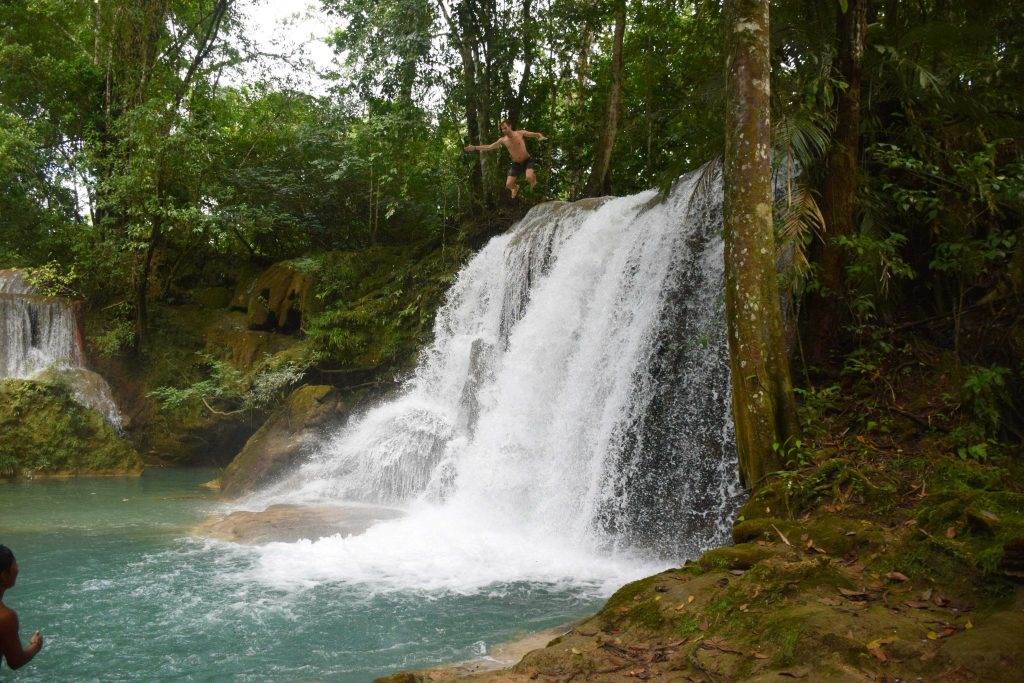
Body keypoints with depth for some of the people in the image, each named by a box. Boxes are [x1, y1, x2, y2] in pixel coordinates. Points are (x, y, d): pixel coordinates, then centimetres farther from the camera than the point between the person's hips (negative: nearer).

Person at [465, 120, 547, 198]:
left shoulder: (520, 133, -10)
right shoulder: (503, 140, -2)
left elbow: (535, 134, -13)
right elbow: (489, 147, 4)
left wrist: (541, 137, -37)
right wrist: (475, 148, -1)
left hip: (527, 161, -4)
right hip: (516, 164, 4)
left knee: (529, 177, -33)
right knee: (508, 184, -4)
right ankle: (515, 188, 34)